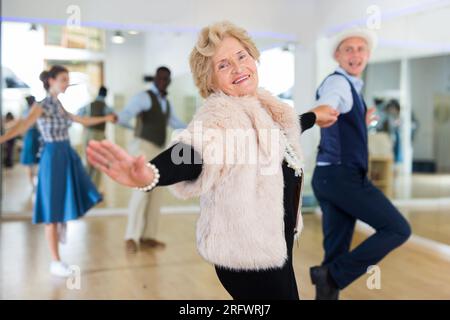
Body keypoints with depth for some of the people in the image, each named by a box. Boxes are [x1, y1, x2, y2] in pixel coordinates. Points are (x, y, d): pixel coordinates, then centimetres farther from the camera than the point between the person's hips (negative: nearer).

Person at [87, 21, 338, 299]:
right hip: (249, 254, -9)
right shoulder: (220, 116, -22)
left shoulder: (263, 106, 4)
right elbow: (193, 152, -43)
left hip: (273, 244, 9)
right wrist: (150, 173, -64)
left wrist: (313, 117, 43)